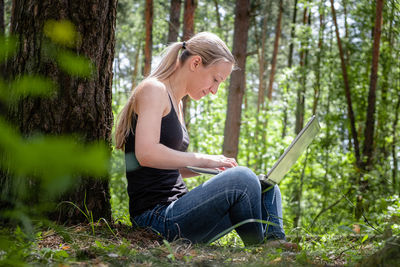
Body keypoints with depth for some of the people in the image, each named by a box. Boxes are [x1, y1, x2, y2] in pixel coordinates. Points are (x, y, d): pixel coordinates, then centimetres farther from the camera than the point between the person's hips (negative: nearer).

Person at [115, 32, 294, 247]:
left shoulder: (176, 101, 21)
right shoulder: (153, 89, -8)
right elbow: (147, 154, -24)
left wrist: (217, 165, 8)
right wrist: (205, 160, -17)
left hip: (173, 210, 10)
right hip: (155, 218, -10)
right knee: (242, 179, -26)